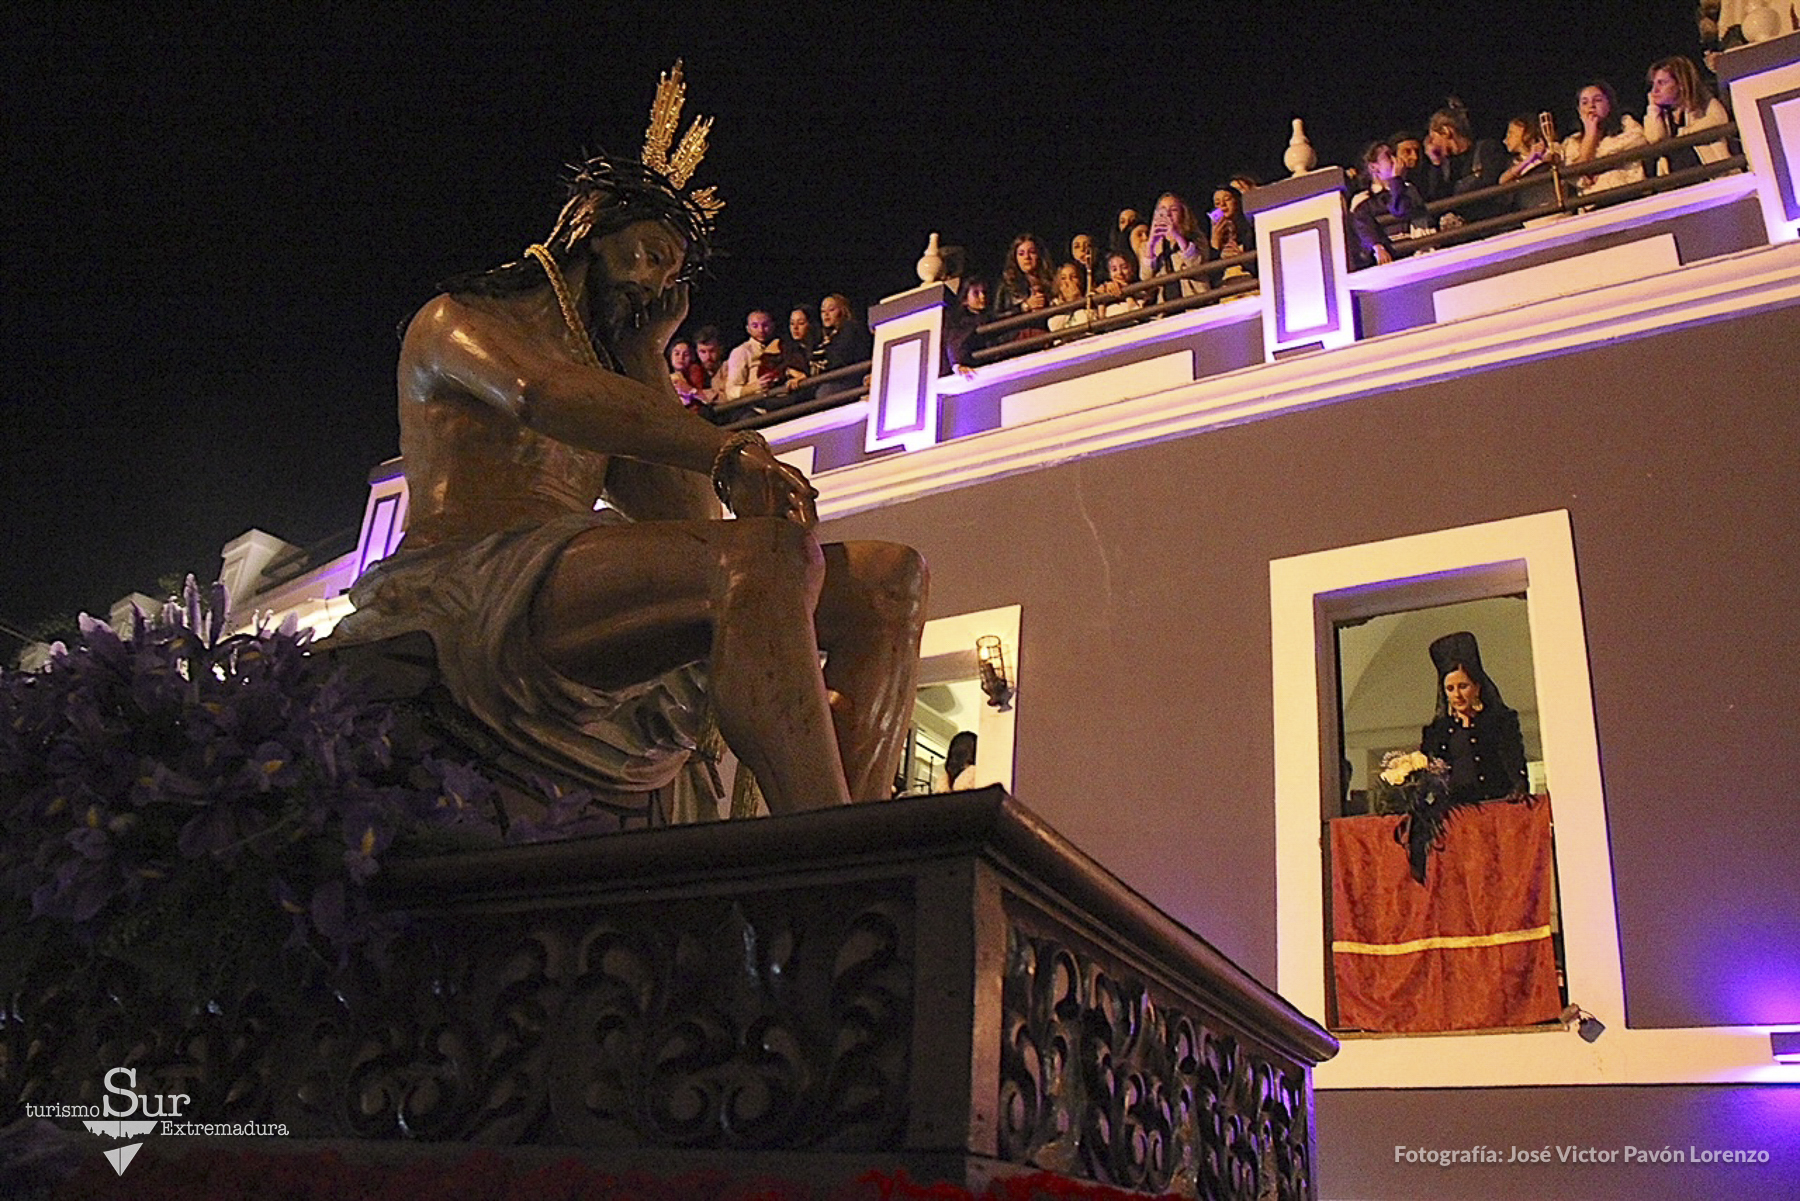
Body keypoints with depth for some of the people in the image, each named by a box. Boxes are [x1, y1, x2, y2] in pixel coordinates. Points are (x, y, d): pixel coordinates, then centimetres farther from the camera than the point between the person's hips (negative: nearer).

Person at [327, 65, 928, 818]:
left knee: (891, 577, -8)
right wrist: (728, 451, -27)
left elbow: (690, 517, 15)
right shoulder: (456, 321, 14)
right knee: (770, 553, -34)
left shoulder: (613, 379, 33)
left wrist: (649, 356, 23)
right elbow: (539, 392, -13)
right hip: (468, 583, -7)